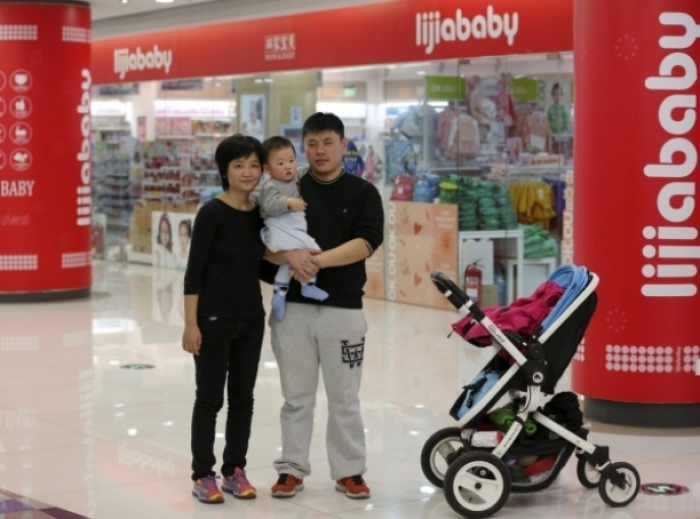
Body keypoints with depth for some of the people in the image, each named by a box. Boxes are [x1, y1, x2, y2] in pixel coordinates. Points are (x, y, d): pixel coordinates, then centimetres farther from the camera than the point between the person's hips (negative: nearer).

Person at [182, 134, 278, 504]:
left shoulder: (261, 215, 5)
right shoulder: (212, 213, -12)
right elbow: (195, 271, -12)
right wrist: (191, 323, -16)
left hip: (251, 320, 6)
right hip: (214, 320, -6)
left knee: (243, 398, 11)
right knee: (210, 398, 2)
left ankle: (234, 470, 22)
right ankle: (203, 474, 12)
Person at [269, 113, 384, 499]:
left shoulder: (363, 193, 3)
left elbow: (364, 244, -10)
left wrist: (320, 259, -22)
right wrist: (292, 255, -21)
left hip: (343, 308, -1)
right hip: (293, 306, 1)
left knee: (344, 398, 7)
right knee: (296, 396, 9)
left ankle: (349, 471, 17)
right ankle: (292, 468, 18)